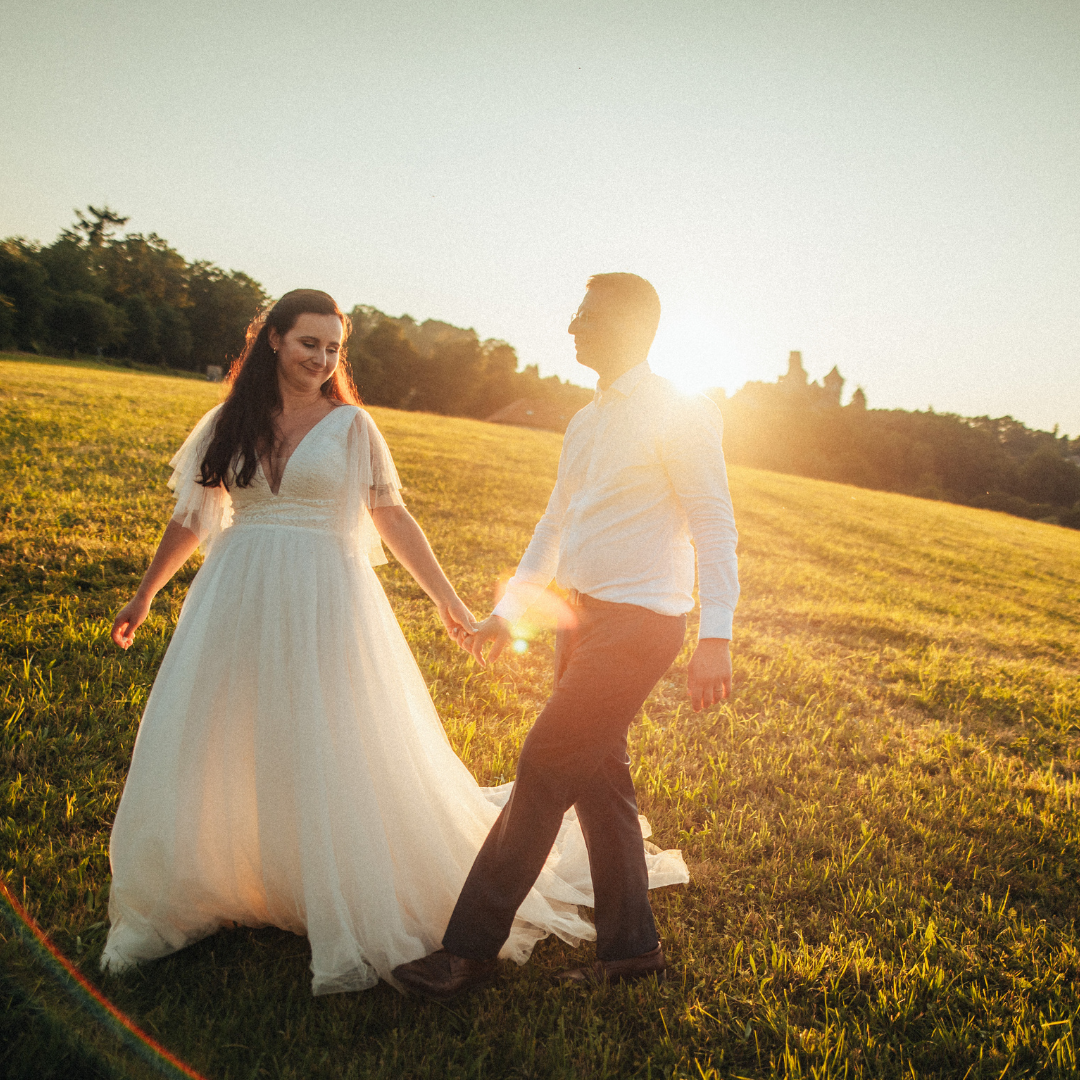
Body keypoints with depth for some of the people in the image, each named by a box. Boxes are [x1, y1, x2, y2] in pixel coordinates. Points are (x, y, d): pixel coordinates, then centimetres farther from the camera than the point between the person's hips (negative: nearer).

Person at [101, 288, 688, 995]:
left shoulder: (351, 425, -1)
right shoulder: (228, 423, 6)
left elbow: (393, 519, 2)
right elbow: (191, 518, 14)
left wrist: (447, 598, 1)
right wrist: (144, 596, 20)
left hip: (326, 605, -3)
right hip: (238, 603, 3)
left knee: (342, 761, 1)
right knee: (201, 751, 7)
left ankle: (361, 922, 17)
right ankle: (178, 906, 28)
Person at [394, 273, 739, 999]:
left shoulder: (679, 415, -10)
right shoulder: (586, 424, 15)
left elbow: (714, 524, -14)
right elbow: (555, 527, 21)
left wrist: (716, 639, -22)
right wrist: (508, 614, 18)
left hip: (639, 624, -8)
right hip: (584, 615, 8)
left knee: (545, 769, -9)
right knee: (599, 778, 11)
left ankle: (472, 948, 0)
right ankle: (630, 946, 24)